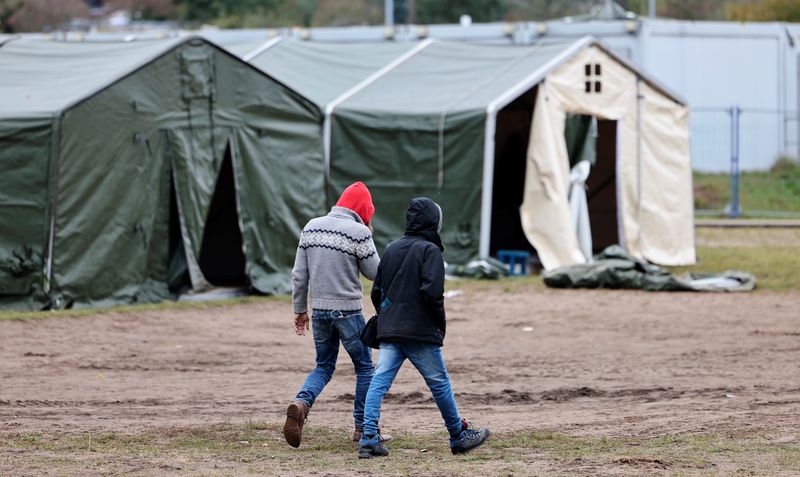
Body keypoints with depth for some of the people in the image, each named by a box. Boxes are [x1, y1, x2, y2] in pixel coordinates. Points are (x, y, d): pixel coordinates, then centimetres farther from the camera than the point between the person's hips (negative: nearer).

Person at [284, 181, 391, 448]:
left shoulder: (311, 227, 5)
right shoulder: (358, 233, -12)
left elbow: (299, 274, 7)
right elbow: (374, 272, -4)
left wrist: (300, 309, 15)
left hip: (319, 310, 5)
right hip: (347, 310, -5)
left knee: (324, 366, 14)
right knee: (364, 367, 10)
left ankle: (301, 403, -14)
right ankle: (363, 428, 12)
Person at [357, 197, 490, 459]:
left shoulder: (391, 249, 12)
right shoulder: (430, 250, -8)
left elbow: (376, 292, 13)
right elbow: (431, 291, -18)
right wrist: (441, 322, -5)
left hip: (389, 330, 6)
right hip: (420, 332, -6)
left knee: (379, 381, 0)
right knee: (440, 383, 7)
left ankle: (369, 438, -11)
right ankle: (459, 437, 19)